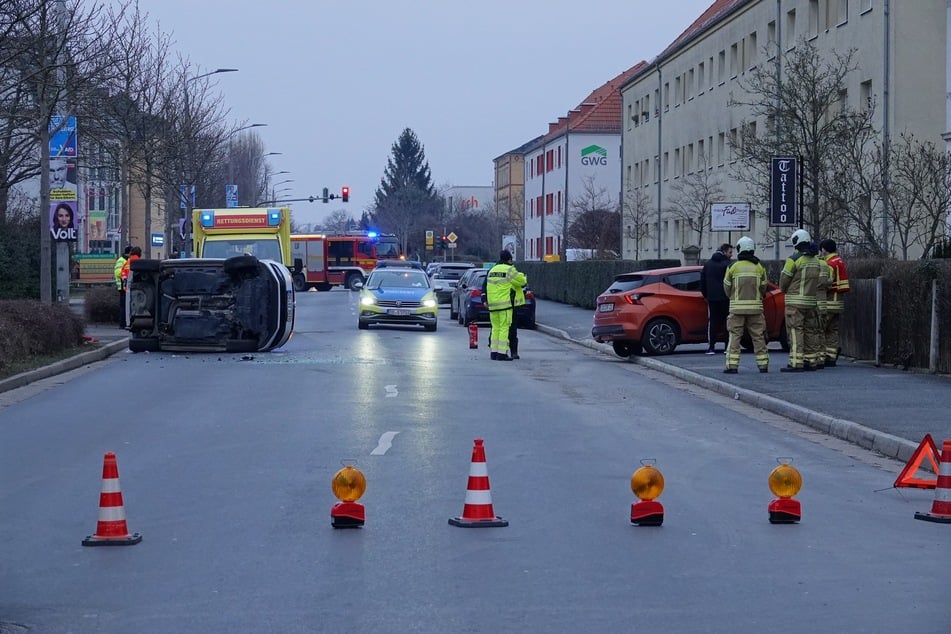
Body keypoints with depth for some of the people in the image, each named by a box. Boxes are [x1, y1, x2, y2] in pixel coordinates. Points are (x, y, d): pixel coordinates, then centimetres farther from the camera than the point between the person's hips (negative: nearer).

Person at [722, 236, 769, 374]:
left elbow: (727, 288, 4)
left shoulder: (733, 267, -4)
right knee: (758, 337, 8)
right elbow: (763, 289, 7)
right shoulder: (760, 268, 2)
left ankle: (732, 365, -6)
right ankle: (763, 364, 9)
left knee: (734, 337, 0)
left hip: (737, 307, -2)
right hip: (755, 307, 2)